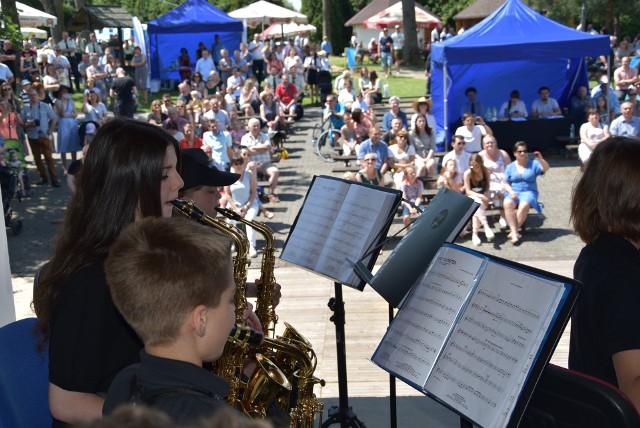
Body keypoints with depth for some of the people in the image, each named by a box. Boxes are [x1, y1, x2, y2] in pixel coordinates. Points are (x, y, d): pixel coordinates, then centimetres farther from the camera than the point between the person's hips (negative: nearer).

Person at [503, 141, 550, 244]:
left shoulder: (533, 164, 8)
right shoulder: (510, 167, 12)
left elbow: (546, 168, -8)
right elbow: (506, 183, 9)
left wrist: (541, 159, -28)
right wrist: (511, 191, -12)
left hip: (529, 192, -1)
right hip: (513, 192, 2)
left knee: (524, 205, -36)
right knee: (507, 204, -33)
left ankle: (514, 230, -24)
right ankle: (515, 232, -36)